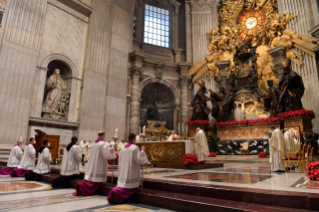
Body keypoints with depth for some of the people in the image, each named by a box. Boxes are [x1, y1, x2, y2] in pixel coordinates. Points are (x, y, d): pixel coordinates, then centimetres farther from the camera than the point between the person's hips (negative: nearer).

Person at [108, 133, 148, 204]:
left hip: (123, 170, 7)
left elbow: (120, 159, 15)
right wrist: (142, 151, -8)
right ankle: (116, 191, -21)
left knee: (123, 184, 13)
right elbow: (138, 158, -16)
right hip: (131, 169, -7)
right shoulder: (135, 147, -12)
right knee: (129, 186, -1)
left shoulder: (123, 148, 8)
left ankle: (115, 191, -11)